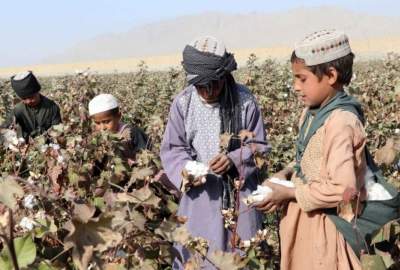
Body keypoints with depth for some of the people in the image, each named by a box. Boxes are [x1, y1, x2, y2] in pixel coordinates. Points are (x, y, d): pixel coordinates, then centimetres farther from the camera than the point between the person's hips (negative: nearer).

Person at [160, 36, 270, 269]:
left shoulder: (245, 101, -10)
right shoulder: (183, 104, -6)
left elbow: (259, 146, -3)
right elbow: (172, 148, 1)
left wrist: (234, 160, -21)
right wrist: (185, 169, -19)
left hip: (239, 191, -1)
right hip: (200, 192, 1)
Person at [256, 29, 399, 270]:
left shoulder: (340, 121, -24)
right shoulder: (313, 113, 3)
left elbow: (342, 188, -27)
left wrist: (288, 193, -20)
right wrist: (287, 173, -1)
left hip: (325, 226, -8)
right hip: (305, 220, 8)